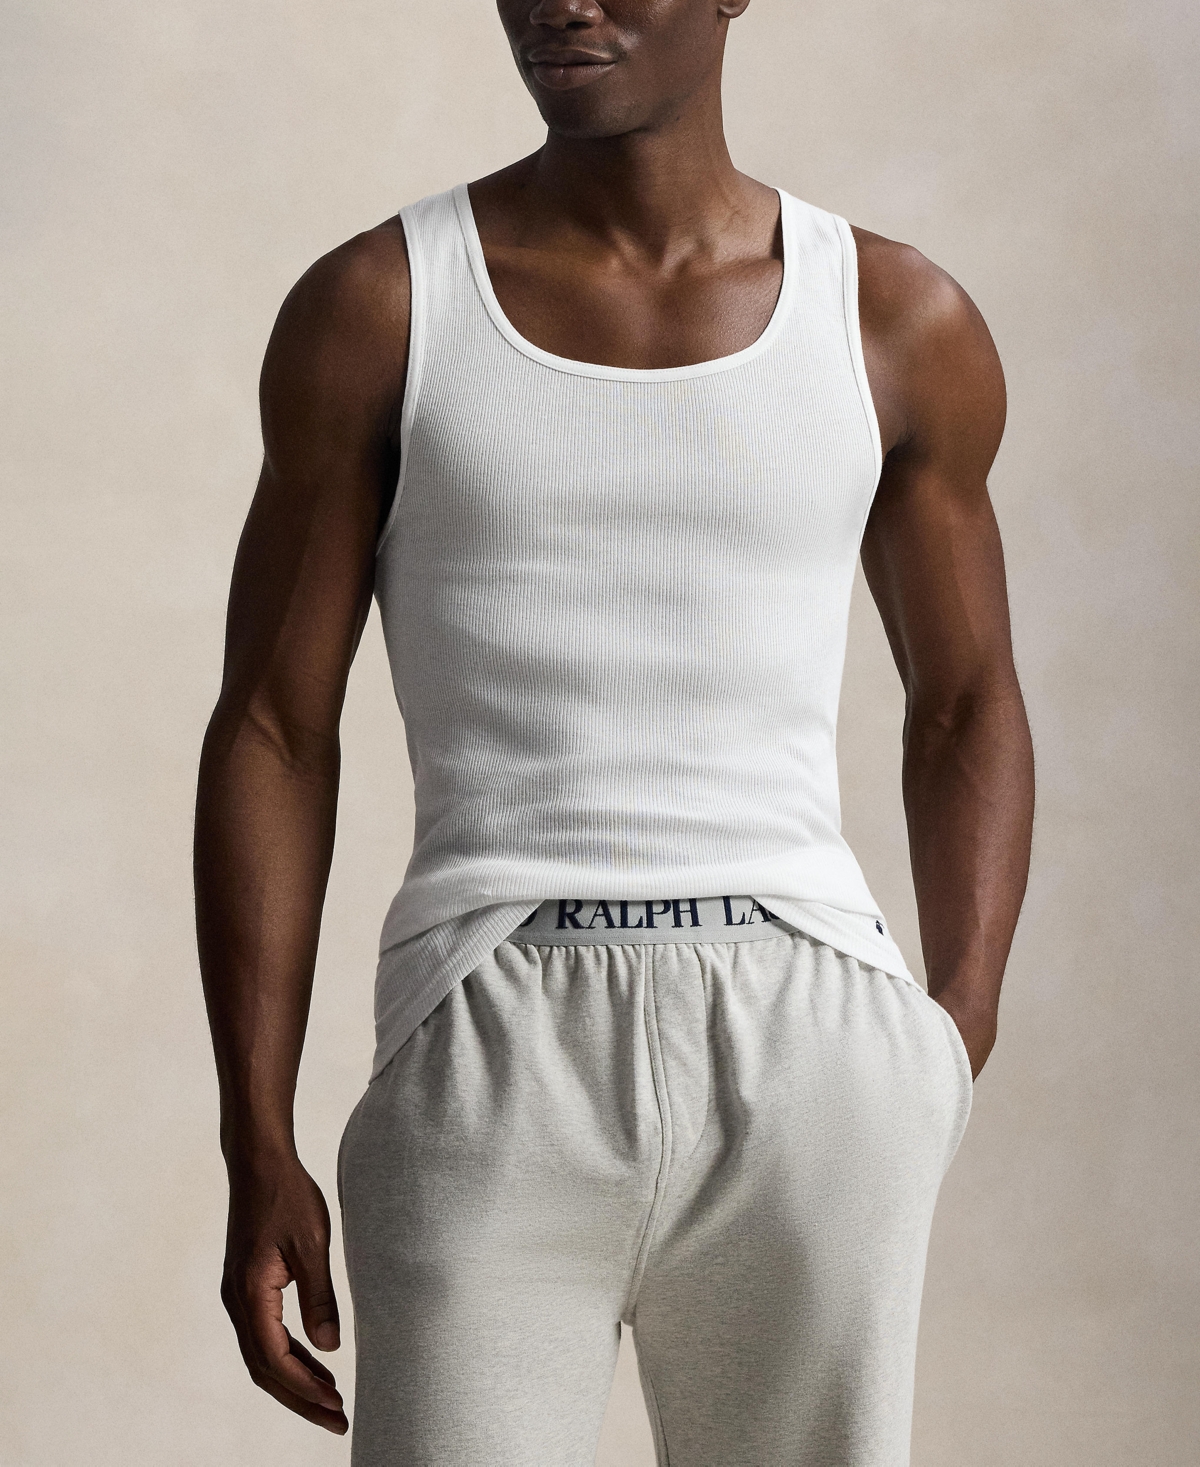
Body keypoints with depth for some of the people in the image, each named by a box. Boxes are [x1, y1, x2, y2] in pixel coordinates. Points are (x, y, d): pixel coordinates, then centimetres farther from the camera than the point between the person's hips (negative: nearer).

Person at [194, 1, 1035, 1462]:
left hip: (809, 1029, 2)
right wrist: (257, 1153, -1)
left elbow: (965, 705, 18)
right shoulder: (376, 311, 5)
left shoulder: (897, 326, 9)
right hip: (499, 1038, -1)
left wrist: (959, 1044, 4)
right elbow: (272, 736, 5)